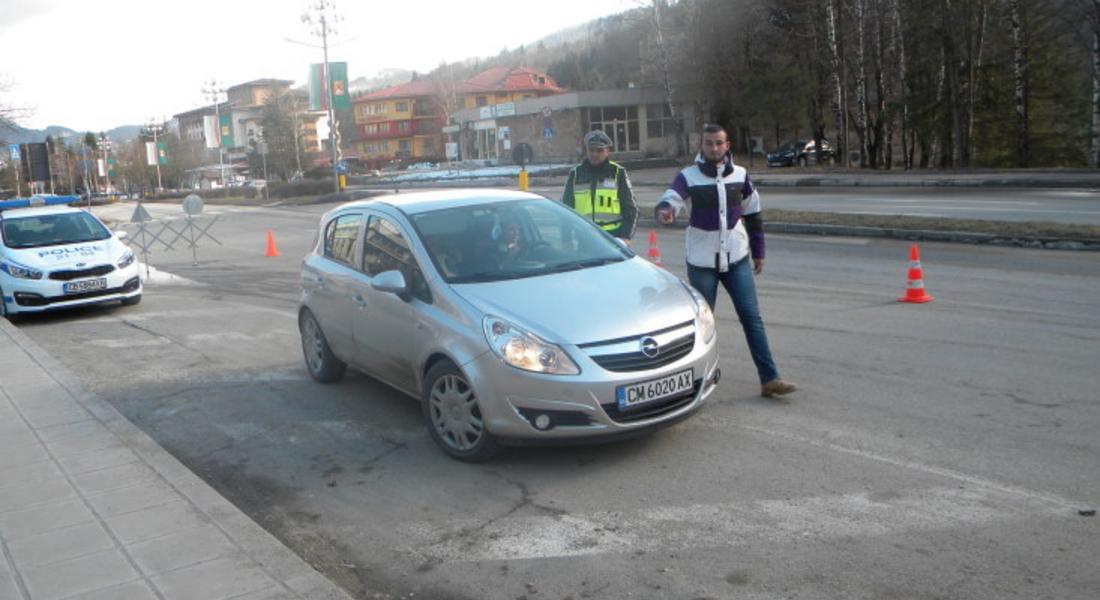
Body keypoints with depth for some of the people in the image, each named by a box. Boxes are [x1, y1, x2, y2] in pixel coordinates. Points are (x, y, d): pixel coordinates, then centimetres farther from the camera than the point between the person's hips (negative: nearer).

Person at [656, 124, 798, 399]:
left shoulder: (740, 175, 4)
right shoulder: (688, 176, -5)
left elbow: (753, 214, 13)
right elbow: (670, 199, -22)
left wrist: (758, 252, 14)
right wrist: (664, 210, -46)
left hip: (737, 259, 2)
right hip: (701, 262, -2)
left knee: (752, 317, -1)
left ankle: (769, 379, 0)